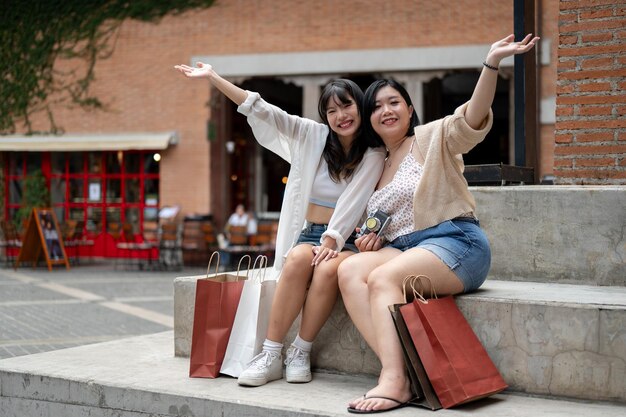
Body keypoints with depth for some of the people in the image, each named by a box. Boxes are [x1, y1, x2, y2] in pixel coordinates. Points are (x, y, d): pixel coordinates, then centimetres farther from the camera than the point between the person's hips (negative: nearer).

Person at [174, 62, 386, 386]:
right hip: (308, 233, 2)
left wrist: (330, 242, -26)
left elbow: (352, 202, -12)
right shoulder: (314, 136, 5)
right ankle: (271, 355, -29)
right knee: (299, 259, -33)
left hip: (346, 240, -2)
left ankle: (300, 353, -21)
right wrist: (213, 77, -7)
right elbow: (263, 111, -1)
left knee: (329, 269, -36)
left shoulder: (373, 154, 0)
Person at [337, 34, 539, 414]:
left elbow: (473, 119, -18)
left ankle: (394, 383, -39)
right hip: (400, 250, 6)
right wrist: (371, 239, 5)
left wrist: (492, 63, -32)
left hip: (455, 242, -6)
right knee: (350, 270, -23)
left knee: (382, 278, -31)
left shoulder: (433, 138, 2)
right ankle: (398, 371, -34)